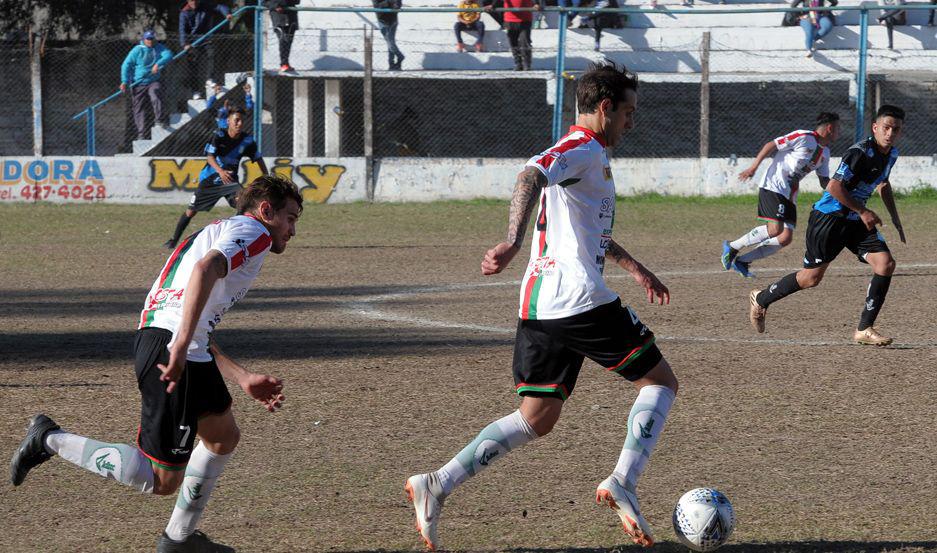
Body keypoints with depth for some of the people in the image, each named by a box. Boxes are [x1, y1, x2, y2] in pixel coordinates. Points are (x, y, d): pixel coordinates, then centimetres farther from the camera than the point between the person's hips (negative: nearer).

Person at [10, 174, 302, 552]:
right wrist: (181, 347, -31)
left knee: (223, 436, 27)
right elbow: (206, 269, -21)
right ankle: (52, 440, -1)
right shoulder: (253, 231, 2)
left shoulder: (221, 233, 32)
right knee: (162, 481, -8)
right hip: (171, 346, -11)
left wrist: (245, 379, 26)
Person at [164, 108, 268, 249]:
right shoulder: (219, 136, -17)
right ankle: (174, 240, 20)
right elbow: (210, 157, -26)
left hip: (230, 179, 2)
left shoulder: (247, 140, -8)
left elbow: (259, 159, 4)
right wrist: (220, 171, -44)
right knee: (191, 211, 2)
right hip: (210, 179, -2)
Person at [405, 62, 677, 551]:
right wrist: (513, 242, -42)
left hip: (540, 308, 9)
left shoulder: (581, 153, 25)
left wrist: (633, 267, 47)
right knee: (660, 382, 4)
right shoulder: (585, 149, -7)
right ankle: (622, 482, -11)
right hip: (581, 300, -9)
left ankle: (435, 486, -3)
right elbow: (531, 176, -28)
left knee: (536, 419, 9)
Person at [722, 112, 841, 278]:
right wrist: (754, 166, -13)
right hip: (774, 186, -9)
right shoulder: (803, 137, -11)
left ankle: (742, 261, 6)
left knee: (785, 239, -3)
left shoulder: (825, 152, 16)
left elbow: (824, 181, 22)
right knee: (775, 229, -23)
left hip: (790, 196, 9)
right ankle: (732, 247, -6)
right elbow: (771, 145, -10)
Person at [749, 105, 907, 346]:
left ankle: (864, 330, -4)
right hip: (829, 217, -8)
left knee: (886, 264, -11)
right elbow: (834, 186, -26)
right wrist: (863, 212, -20)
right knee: (811, 277, -2)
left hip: (855, 220, 8)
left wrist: (896, 220, 24)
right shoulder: (860, 152, -23)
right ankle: (760, 300, 25)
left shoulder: (891, 154, 6)